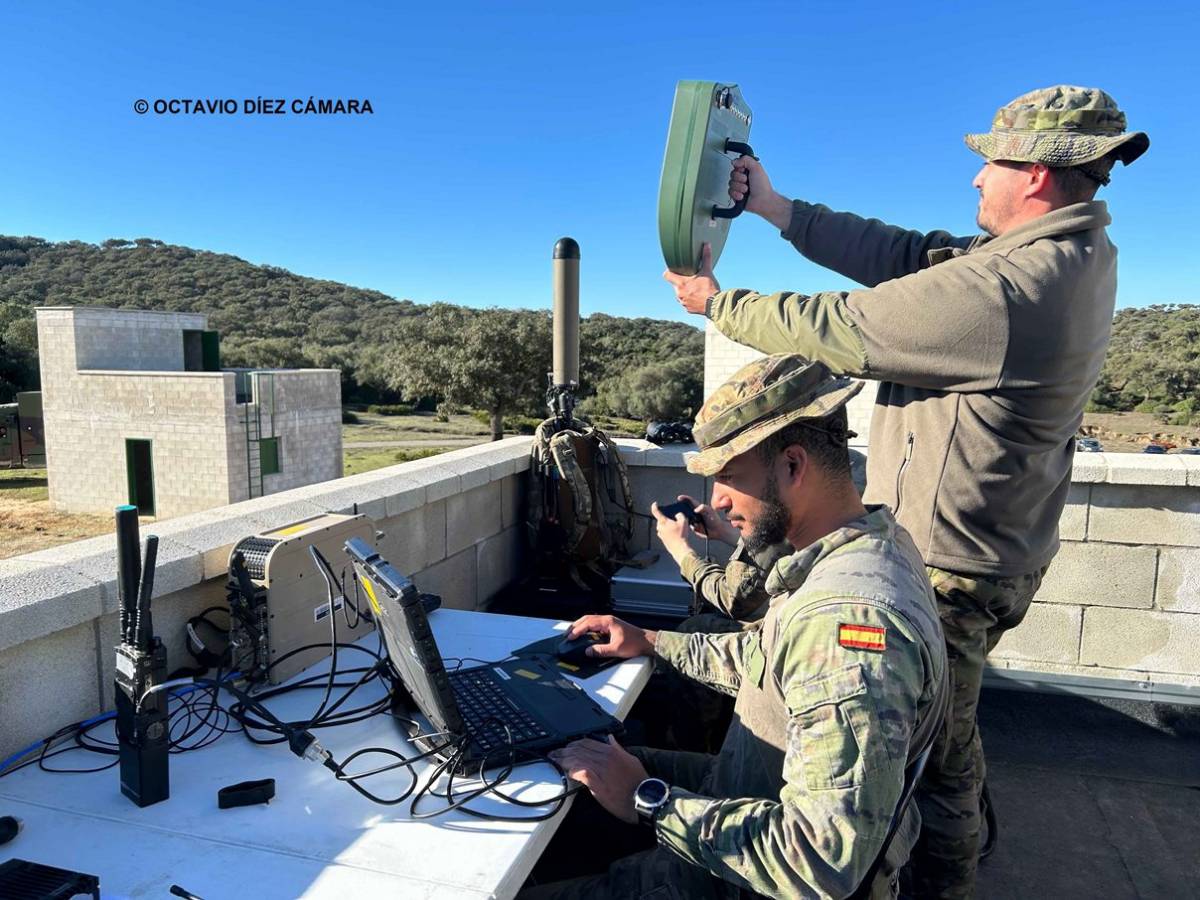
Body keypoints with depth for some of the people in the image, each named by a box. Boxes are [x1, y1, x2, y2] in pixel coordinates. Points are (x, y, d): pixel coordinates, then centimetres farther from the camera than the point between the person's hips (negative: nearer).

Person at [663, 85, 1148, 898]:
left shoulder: (1004, 289, -29)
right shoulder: (1075, 250, 2)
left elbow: (837, 329, -22)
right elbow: (906, 254, 3)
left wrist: (717, 303, -5)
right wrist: (774, 207, 4)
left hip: (949, 568, -10)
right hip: (998, 549, 11)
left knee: (929, 749, 11)